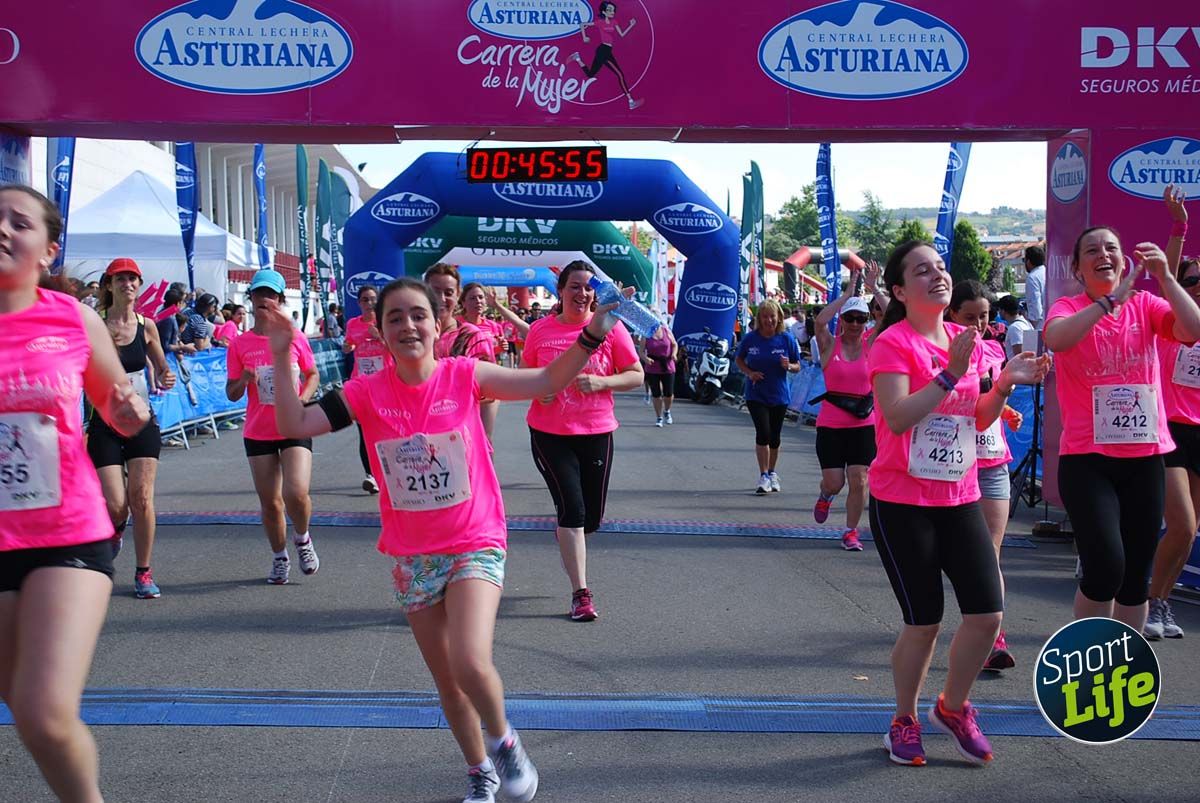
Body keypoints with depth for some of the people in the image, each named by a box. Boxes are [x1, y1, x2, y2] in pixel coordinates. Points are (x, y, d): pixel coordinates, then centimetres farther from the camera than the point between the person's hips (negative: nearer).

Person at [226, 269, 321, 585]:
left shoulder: (295, 338, -2)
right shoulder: (240, 344, 1)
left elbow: (313, 375, 10)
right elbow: (232, 394, 4)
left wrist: (302, 400, -9)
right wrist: (243, 381, -18)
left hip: (294, 428, -2)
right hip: (258, 432, 2)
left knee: (296, 493, -17)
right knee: (270, 502, 6)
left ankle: (302, 538, 15)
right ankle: (280, 558, 27)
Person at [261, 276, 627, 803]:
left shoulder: (464, 376, -8)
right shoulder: (367, 393, -5)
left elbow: (546, 382, -6)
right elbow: (295, 425, -11)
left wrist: (593, 334, -17)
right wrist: (282, 359, -20)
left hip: (475, 546, -3)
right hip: (411, 557, 3)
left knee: (470, 665, -24)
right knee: (446, 680, 15)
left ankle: (501, 739, 9)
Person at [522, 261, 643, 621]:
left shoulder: (610, 328, -3)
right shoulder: (540, 329, 0)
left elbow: (636, 376, 0)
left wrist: (601, 382, -17)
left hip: (596, 433, 1)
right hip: (549, 433, -1)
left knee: (592, 517, 10)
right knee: (572, 509, -10)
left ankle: (566, 534, 48)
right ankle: (581, 593, 0)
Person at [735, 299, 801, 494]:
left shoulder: (786, 339, -5)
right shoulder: (750, 338, -6)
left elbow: (797, 367, 3)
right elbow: (739, 360, 9)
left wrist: (789, 366, -20)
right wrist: (749, 373, -10)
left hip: (779, 395, 1)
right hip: (756, 395, -1)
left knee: (775, 437, 11)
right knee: (763, 433, -13)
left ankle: (772, 473, 29)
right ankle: (764, 476, -5)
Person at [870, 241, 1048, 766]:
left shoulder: (966, 341, 9)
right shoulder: (893, 343, -11)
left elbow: (978, 420, 15)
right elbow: (897, 417, -24)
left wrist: (1005, 384, -1)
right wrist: (951, 374, -25)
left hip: (960, 498, 6)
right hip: (902, 502, -6)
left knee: (987, 613, -1)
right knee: (924, 621, 0)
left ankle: (953, 707, 24)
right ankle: (904, 720, 23)